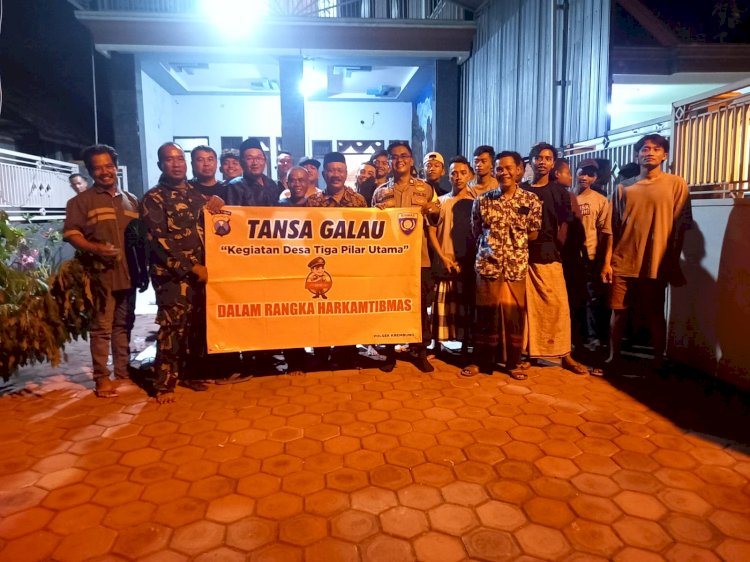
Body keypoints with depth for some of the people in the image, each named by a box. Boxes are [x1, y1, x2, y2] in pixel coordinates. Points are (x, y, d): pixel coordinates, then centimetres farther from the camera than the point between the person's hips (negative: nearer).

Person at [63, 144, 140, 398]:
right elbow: (71, 233, -6)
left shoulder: (131, 200, 18)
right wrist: (95, 248, -23)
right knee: (102, 327, -3)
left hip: (128, 274, 5)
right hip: (101, 274, -4)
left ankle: (123, 371, 20)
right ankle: (102, 377, 5)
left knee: (124, 325, 11)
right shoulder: (81, 201, 3)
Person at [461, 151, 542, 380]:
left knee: (515, 315, 6)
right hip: (487, 265, 0)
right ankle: (481, 361, 19)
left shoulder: (531, 200, 1)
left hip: (516, 266, 0)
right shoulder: (482, 200, 3)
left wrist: (515, 244, 3)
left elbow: (533, 234, 7)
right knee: (485, 315, 5)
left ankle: (514, 362, 22)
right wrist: (491, 246, 6)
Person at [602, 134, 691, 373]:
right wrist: (607, 261, 0)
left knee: (656, 315, 7)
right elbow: (613, 227, 6)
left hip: (656, 264, -2)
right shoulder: (624, 187, 8)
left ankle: (658, 361, 21)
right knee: (618, 312, 6)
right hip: (622, 263, 2)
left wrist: (673, 263, -3)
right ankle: (613, 357, 20)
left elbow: (680, 227, 0)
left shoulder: (676, 184, 2)